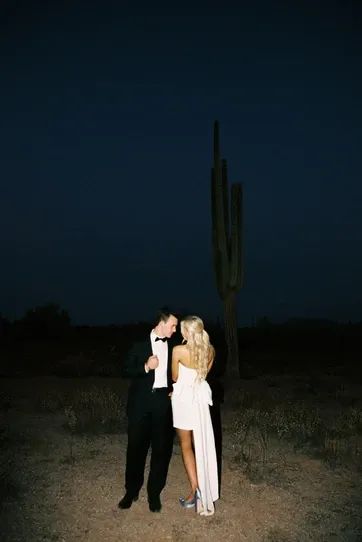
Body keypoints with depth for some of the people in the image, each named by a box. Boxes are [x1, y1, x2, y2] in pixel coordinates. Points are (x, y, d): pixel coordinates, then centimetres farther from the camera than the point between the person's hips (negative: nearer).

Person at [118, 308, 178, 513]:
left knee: (161, 448, 6)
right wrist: (146, 367, -16)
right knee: (136, 447, 4)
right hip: (141, 401, -2)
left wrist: (174, 390, 2)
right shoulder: (140, 344, 1)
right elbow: (126, 370, -1)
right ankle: (131, 491, 21)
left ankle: (155, 493, 21)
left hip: (163, 400, 2)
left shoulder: (172, 347, 6)